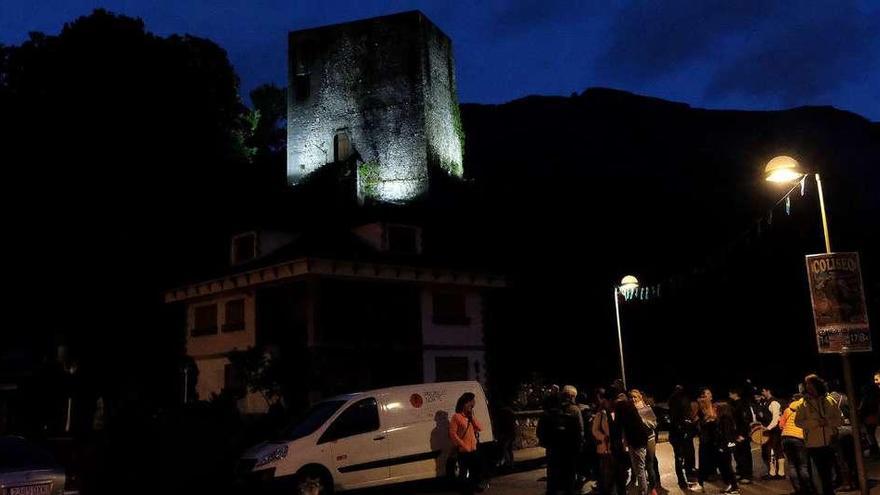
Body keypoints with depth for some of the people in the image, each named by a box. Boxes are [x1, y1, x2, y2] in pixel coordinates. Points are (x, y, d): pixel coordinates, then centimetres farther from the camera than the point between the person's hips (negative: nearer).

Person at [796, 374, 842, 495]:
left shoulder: (830, 400, 4)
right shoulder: (803, 403, 0)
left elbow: (840, 419, 3)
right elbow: (798, 421, -5)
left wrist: (828, 422, -17)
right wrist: (815, 423, -18)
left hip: (831, 442, 1)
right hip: (814, 444, -1)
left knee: (830, 470, 8)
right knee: (823, 473, 8)